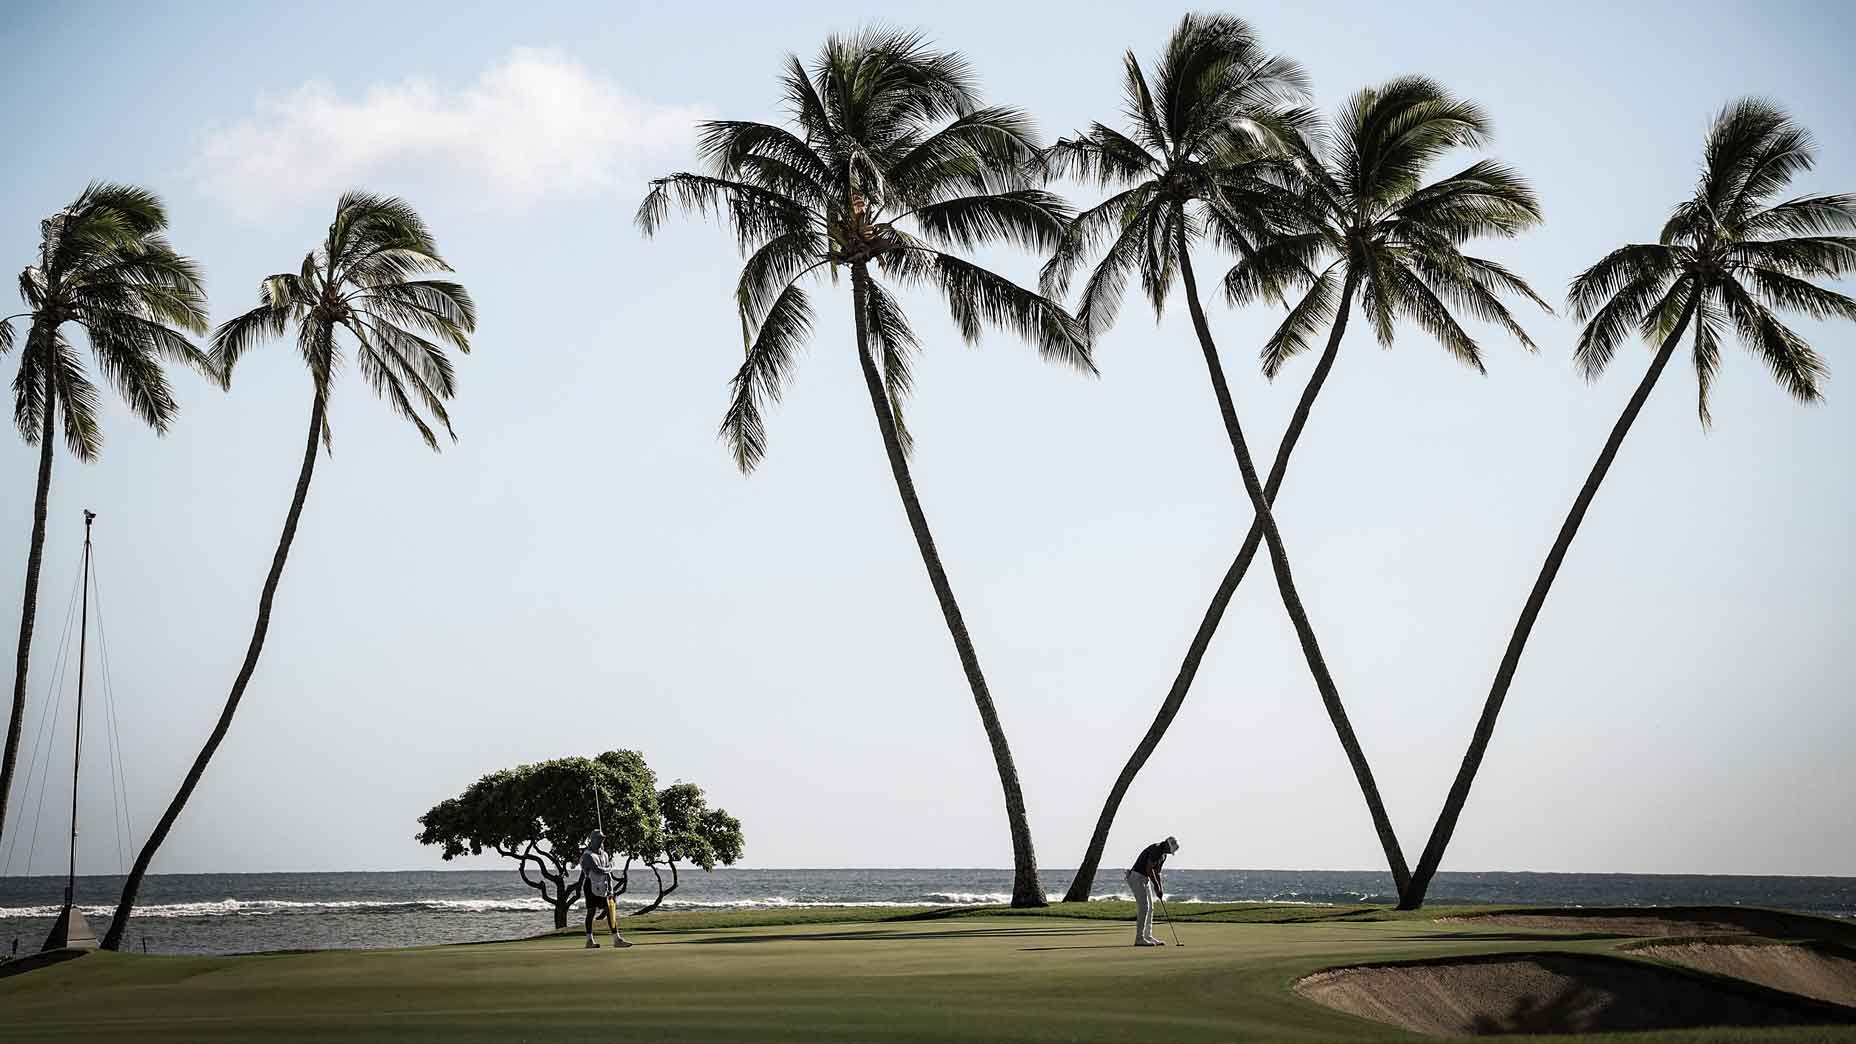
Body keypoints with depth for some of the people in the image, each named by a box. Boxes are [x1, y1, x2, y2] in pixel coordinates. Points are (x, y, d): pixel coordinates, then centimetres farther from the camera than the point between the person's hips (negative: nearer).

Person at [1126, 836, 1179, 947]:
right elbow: (1149, 869, -23)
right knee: (1143, 907, -12)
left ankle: (1147, 937, 12)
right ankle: (1139, 939, -11)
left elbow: (1156, 873, 17)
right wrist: (1157, 886, -17)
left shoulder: (1163, 855, 13)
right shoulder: (1156, 849, -19)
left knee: (1149, 908, 9)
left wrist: (1160, 888, 6)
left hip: (1145, 879, 10)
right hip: (1137, 878, -10)